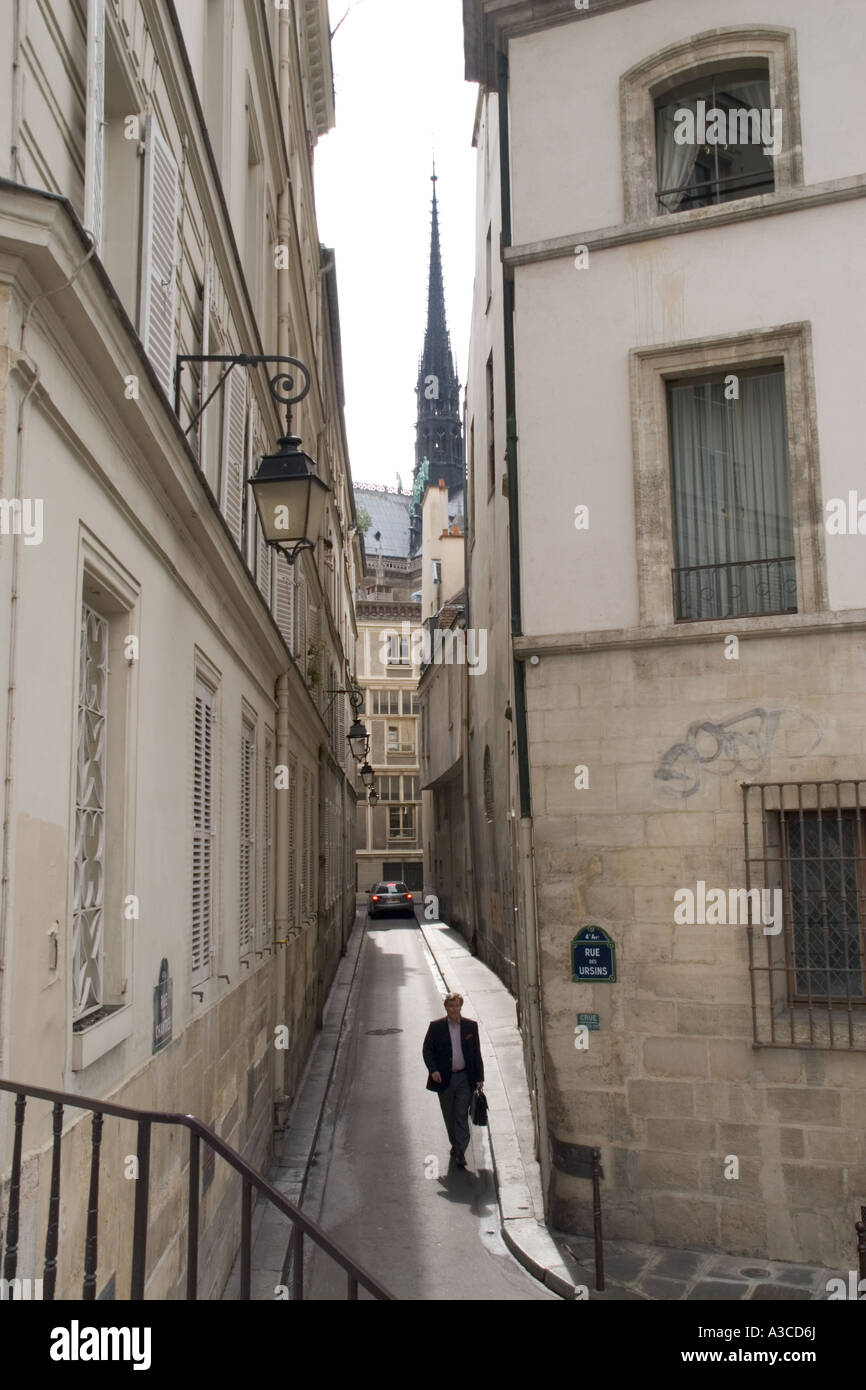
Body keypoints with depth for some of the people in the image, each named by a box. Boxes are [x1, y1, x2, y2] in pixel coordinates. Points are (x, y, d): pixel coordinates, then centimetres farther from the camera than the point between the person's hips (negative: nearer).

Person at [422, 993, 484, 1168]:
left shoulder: (471, 1026, 1)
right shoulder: (436, 1026, -2)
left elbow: (476, 1053, 5)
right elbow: (427, 1050, 0)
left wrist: (479, 1078, 2)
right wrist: (433, 1070, -15)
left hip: (464, 1078, 0)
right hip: (444, 1079, 1)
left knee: (462, 1116, -5)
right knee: (449, 1116, 12)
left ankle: (459, 1153, -2)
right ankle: (455, 1145, 32)